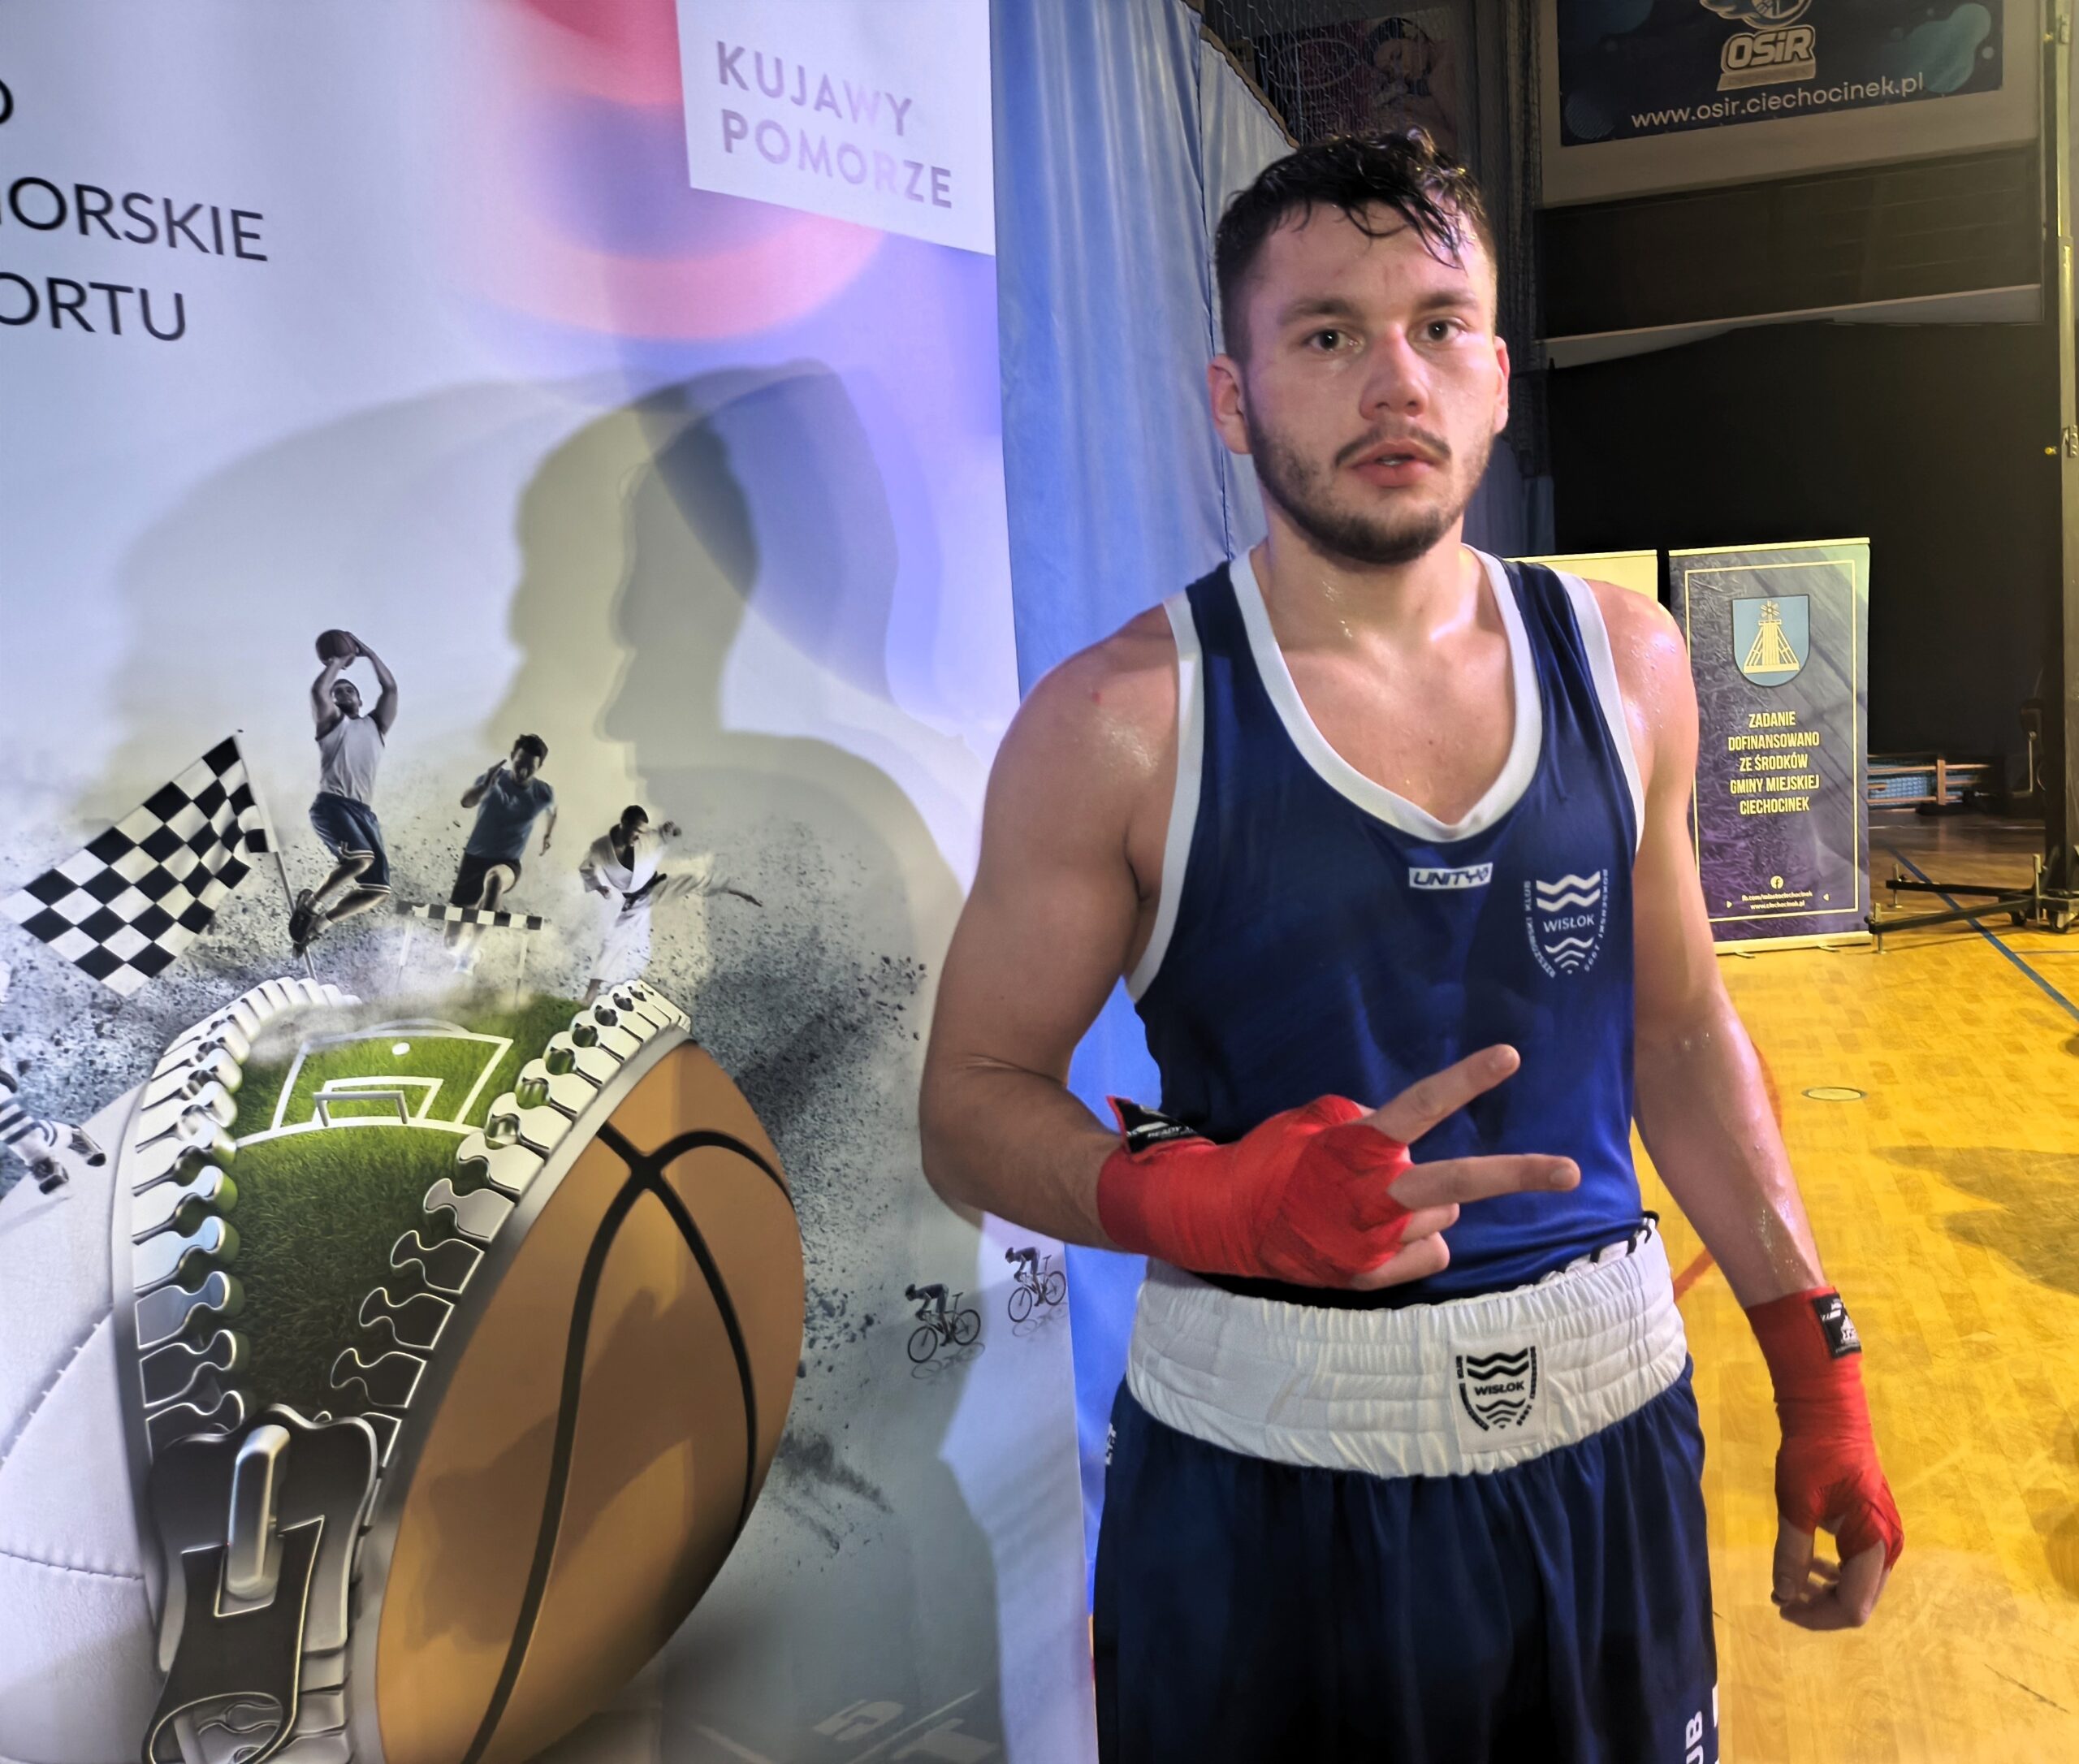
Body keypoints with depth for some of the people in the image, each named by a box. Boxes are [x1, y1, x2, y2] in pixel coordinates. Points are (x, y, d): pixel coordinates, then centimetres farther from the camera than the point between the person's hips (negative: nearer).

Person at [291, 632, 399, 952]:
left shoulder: (375, 726, 27)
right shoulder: (331, 723, 16)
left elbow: (390, 687, 17)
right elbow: (318, 690, -3)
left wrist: (366, 651, 20)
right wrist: (338, 661, 11)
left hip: (364, 811, 5)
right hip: (332, 804, -5)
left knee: (378, 890, -6)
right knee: (360, 857, -34)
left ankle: (322, 920, 14)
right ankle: (308, 904, -12)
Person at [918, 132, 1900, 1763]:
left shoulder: (1626, 665, 0)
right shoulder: (1120, 723, -13)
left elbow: (1681, 1029, 9)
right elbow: (973, 1105, -9)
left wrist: (1817, 1366, 6)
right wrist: (1211, 1199, -28)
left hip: (1607, 1436, 4)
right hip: (1267, 1470, -3)